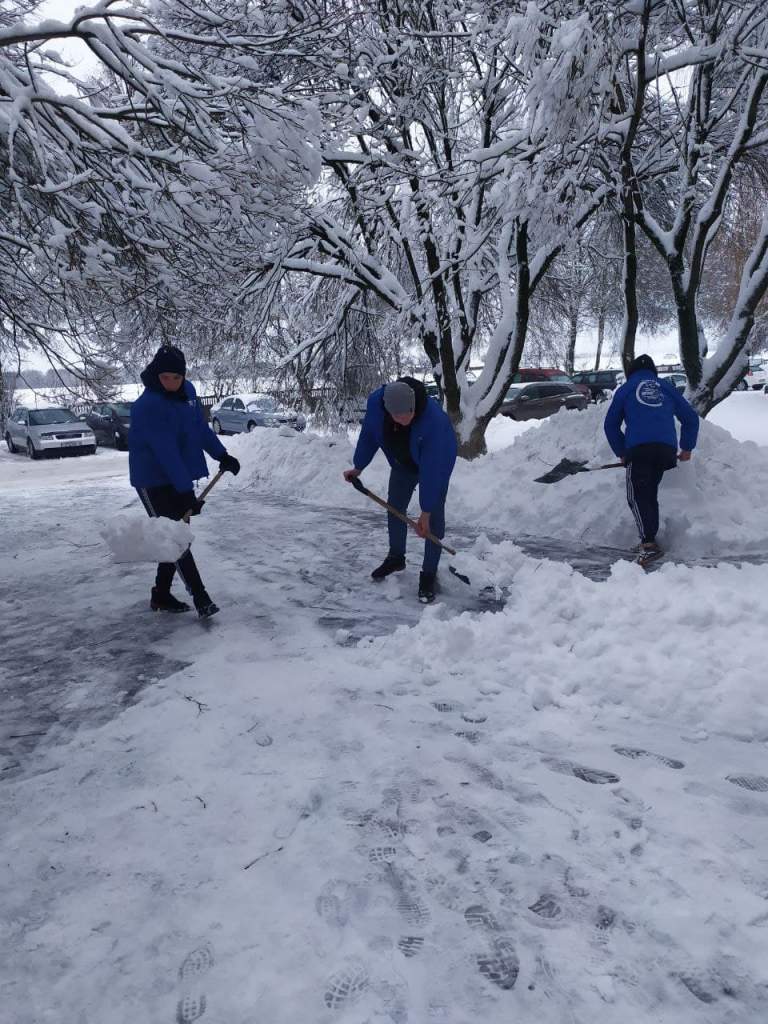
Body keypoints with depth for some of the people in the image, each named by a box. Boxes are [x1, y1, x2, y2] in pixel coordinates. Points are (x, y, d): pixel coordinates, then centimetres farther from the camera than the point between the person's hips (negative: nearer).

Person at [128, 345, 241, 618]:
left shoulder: (187, 391, 2)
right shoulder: (148, 405, -23)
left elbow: (201, 426, 15)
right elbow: (166, 451, -28)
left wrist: (222, 455, 13)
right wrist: (186, 492, -30)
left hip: (179, 479, 8)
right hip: (154, 481, -8)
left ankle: (161, 595, 25)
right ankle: (200, 598, -2)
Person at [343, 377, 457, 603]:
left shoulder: (434, 419, -44)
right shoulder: (375, 402, -31)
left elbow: (431, 469, -37)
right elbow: (369, 434, -9)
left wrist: (425, 512, -31)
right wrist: (358, 467, 2)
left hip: (437, 463, -5)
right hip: (403, 463, 5)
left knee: (434, 518, -8)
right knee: (394, 508, 14)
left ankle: (429, 575, 4)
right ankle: (396, 558, 35)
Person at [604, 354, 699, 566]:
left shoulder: (625, 389, 17)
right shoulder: (667, 387, 23)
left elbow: (611, 425, 17)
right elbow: (691, 418, 21)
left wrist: (621, 452, 24)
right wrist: (687, 448, 27)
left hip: (638, 449, -4)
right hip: (666, 449, 4)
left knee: (637, 496, -5)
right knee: (650, 494, 14)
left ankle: (649, 544, -20)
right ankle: (649, 540, 15)